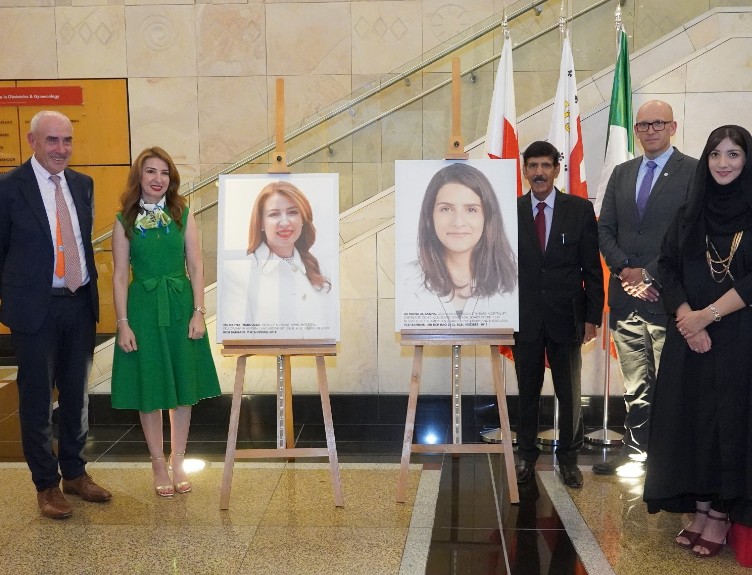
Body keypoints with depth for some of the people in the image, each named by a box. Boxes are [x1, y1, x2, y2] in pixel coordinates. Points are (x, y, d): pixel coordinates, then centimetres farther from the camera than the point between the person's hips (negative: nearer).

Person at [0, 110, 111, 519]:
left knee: (77, 394, 15)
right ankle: (46, 484, 21)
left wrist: (90, 288, 9)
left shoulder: (82, 185, 7)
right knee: (37, 398, 6)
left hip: (80, 302, 5)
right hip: (35, 307, -5)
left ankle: (75, 473, 32)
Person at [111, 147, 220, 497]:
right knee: (149, 390, 7)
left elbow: (196, 267, 1)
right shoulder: (125, 220, -1)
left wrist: (198, 312, -6)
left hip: (180, 307, 1)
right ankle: (158, 464, 22)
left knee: (183, 388, 8)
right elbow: (120, 276, -2)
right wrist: (123, 323, -7)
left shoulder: (182, 215, 2)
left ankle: (178, 463, 23)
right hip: (143, 309, -1)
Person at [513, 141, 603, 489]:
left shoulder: (580, 209, 1)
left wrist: (592, 316, -2)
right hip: (524, 317, 0)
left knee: (569, 393, 8)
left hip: (566, 317, 0)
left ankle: (568, 458, 23)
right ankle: (526, 455, 25)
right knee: (527, 391, 11)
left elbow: (592, 267, 1)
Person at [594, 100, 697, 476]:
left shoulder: (694, 172, -3)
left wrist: (650, 274, -13)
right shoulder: (622, 173, 14)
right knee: (636, 388, 13)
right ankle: (635, 453, 22)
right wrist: (624, 269, -5)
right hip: (626, 296, 5)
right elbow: (605, 229, 11)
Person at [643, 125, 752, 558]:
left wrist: (708, 315, -14)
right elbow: (668, 267, 4)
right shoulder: (691, 213, 10)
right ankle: (700, 509, 14)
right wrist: (686, 317, -10)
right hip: (690, 336, 4)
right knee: (691, 418, 4)